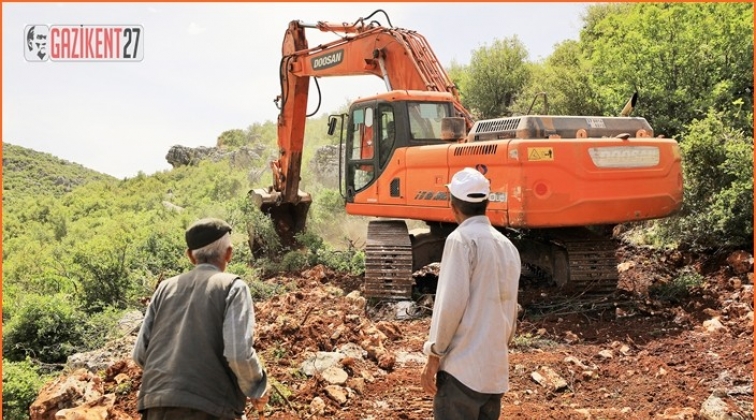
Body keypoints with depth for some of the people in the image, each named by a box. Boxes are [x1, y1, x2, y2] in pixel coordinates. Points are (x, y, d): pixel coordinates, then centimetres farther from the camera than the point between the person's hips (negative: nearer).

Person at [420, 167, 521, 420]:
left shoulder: (461, 239, -8)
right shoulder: (508, 246, 14)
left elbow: (451, 302, -15)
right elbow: (511, 310, 16)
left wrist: (434, 355, -8)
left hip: (462, 367, -7)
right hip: (496, 369, 7)